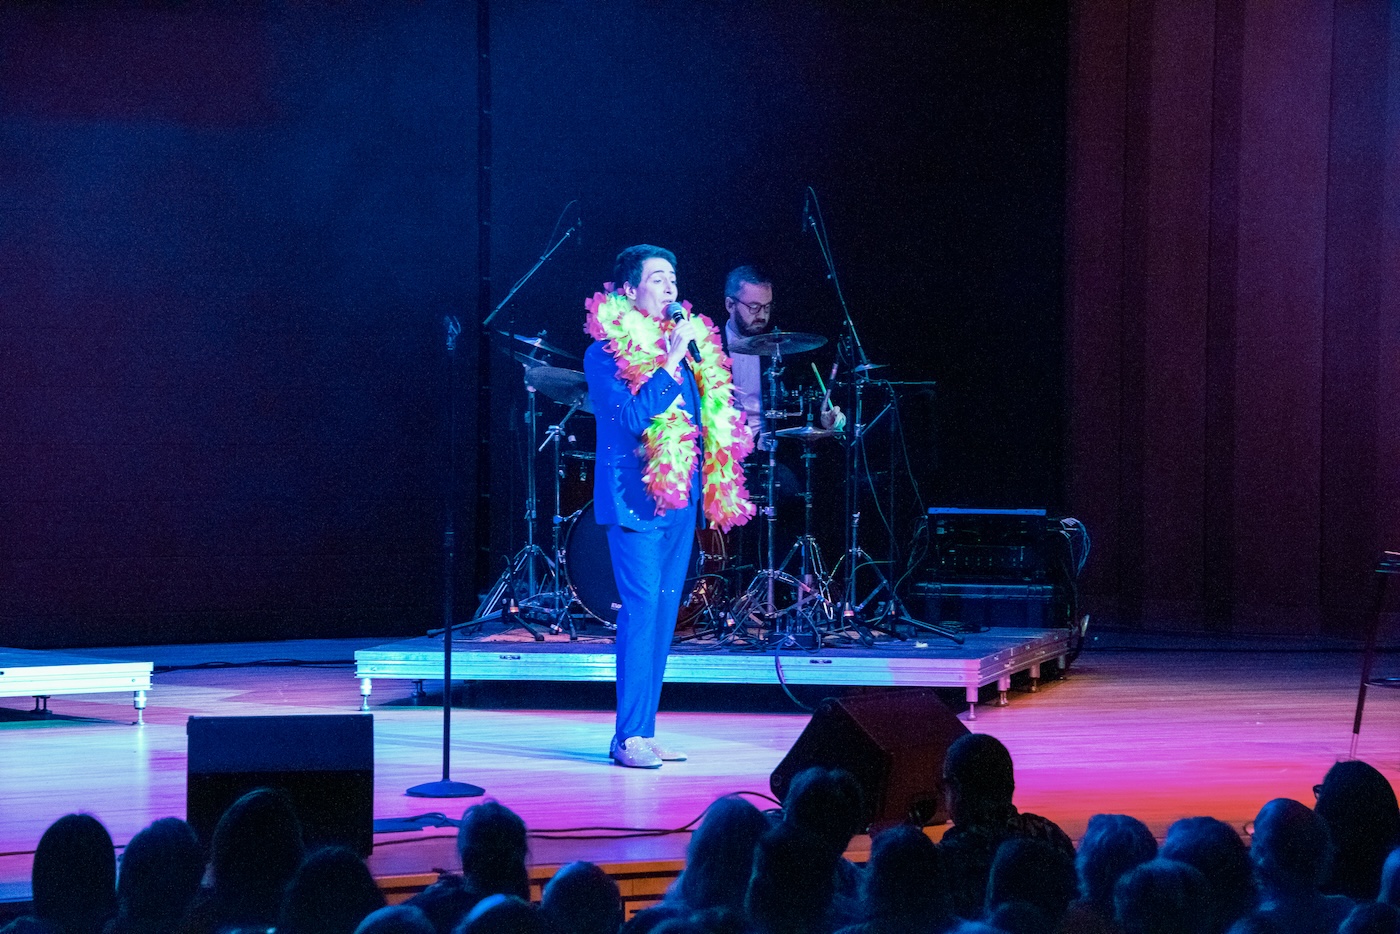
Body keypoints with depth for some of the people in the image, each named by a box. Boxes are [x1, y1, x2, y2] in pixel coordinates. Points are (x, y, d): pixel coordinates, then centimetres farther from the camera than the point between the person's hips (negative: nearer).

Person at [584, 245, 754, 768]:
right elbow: (632, 417, -19)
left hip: (681, 496, 7)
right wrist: (671, 363, -18)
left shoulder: (689, 340, 15)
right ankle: (629, 736, -11)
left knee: (663, 614, 7)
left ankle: (642, 732, 10)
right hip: (636, 498, -7)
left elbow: (709, 415, 22)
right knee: (642, 609, -12)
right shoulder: (606, 352, -6)